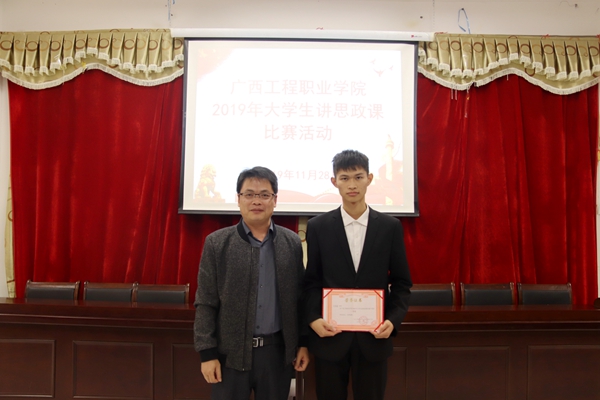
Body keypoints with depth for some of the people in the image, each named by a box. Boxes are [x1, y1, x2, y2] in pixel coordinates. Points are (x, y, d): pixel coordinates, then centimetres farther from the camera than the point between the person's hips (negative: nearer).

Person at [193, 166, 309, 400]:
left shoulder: (292, 243, 2)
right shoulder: (216, 243, -4)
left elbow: (300, 297, 6)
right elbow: (205, 303, -4)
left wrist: (303, 343, 5)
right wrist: (207, 353, -6)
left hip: (278, 351, 2)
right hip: (230, 353, -1)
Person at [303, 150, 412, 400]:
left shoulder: (391, 227, 2)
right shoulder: (318, 226, 0)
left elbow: (401, 282, 4)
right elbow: (311, 281, 2)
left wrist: (394, 319, -9)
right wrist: (313, 319, -12)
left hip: (374, 337, 1)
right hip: (330, 336, 0)